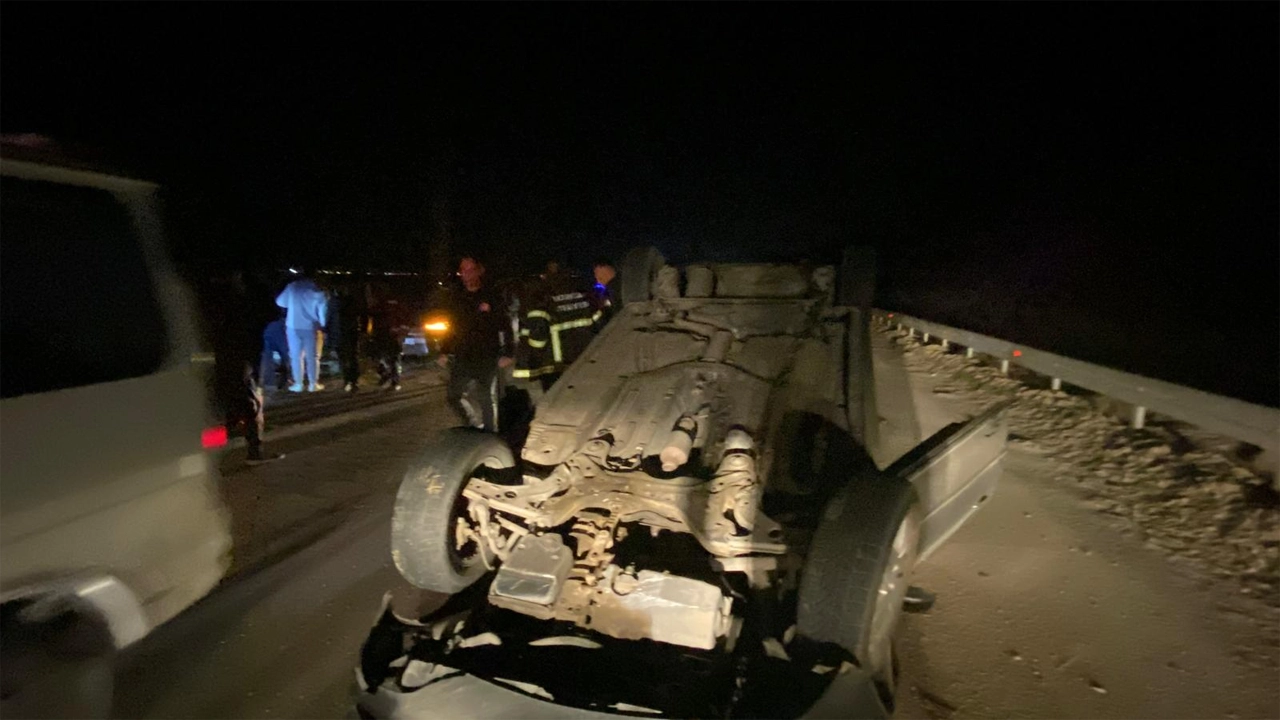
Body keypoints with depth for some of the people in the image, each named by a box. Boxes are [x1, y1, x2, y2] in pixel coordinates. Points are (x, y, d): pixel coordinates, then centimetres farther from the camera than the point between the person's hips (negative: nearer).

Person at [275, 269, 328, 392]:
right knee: (311, 356, 7)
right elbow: (323, 306, -7)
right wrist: (323, 323, 1)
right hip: (310, 327, 0)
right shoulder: (316, 289, -1)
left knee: (296, 356, 8)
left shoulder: (292, 287, 1)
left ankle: (298, 384, 8)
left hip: (294, 326, 0)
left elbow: (280, 302, 10)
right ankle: (313, 384, 9)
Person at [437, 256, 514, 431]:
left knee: (487, 400, 3)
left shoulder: (490, 297, -2)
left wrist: (506, 354, -10)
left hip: (486, 359, -4)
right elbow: (451, 328, 18)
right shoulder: (458, 299, 10)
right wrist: (445, 353, 13)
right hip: (462, 358, 4)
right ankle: (475, 424, 25)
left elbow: (504, 328, -3)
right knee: (453, 396, 4)